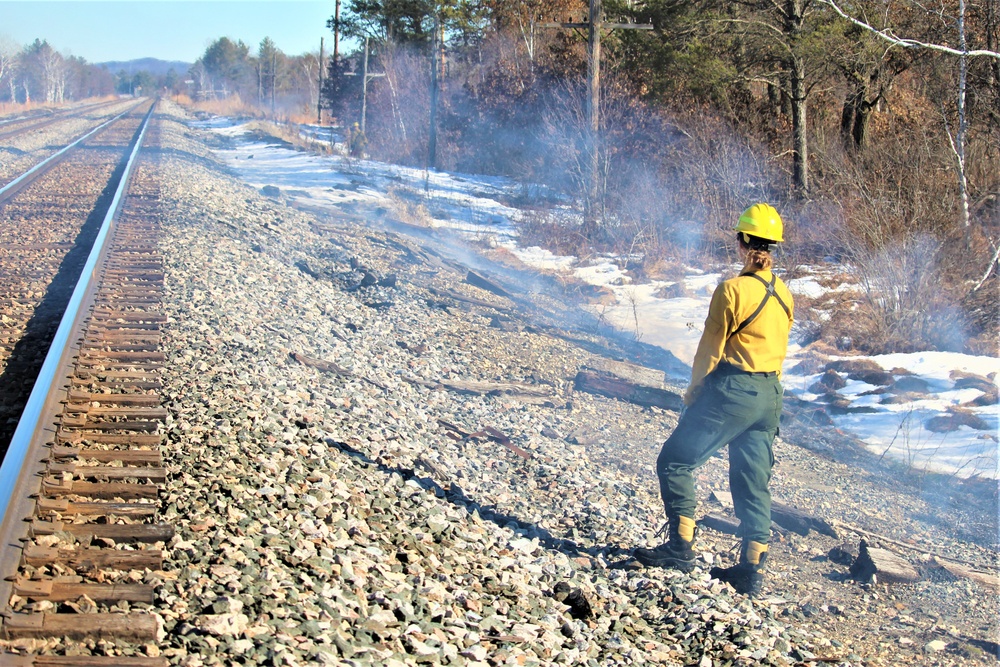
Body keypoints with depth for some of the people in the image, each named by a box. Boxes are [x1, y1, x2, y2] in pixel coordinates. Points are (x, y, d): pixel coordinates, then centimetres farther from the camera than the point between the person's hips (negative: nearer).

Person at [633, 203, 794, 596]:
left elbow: (711, 349, -10)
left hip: (731, 391, -7)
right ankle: (752, 569, 14)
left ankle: (681, 547, -2)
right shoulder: (784, 295, 8)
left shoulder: (732, 290, -14)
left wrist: (694, 393, 3)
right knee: (753, 482, 12)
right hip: (770, 395, 8)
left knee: (675, 461, 2)